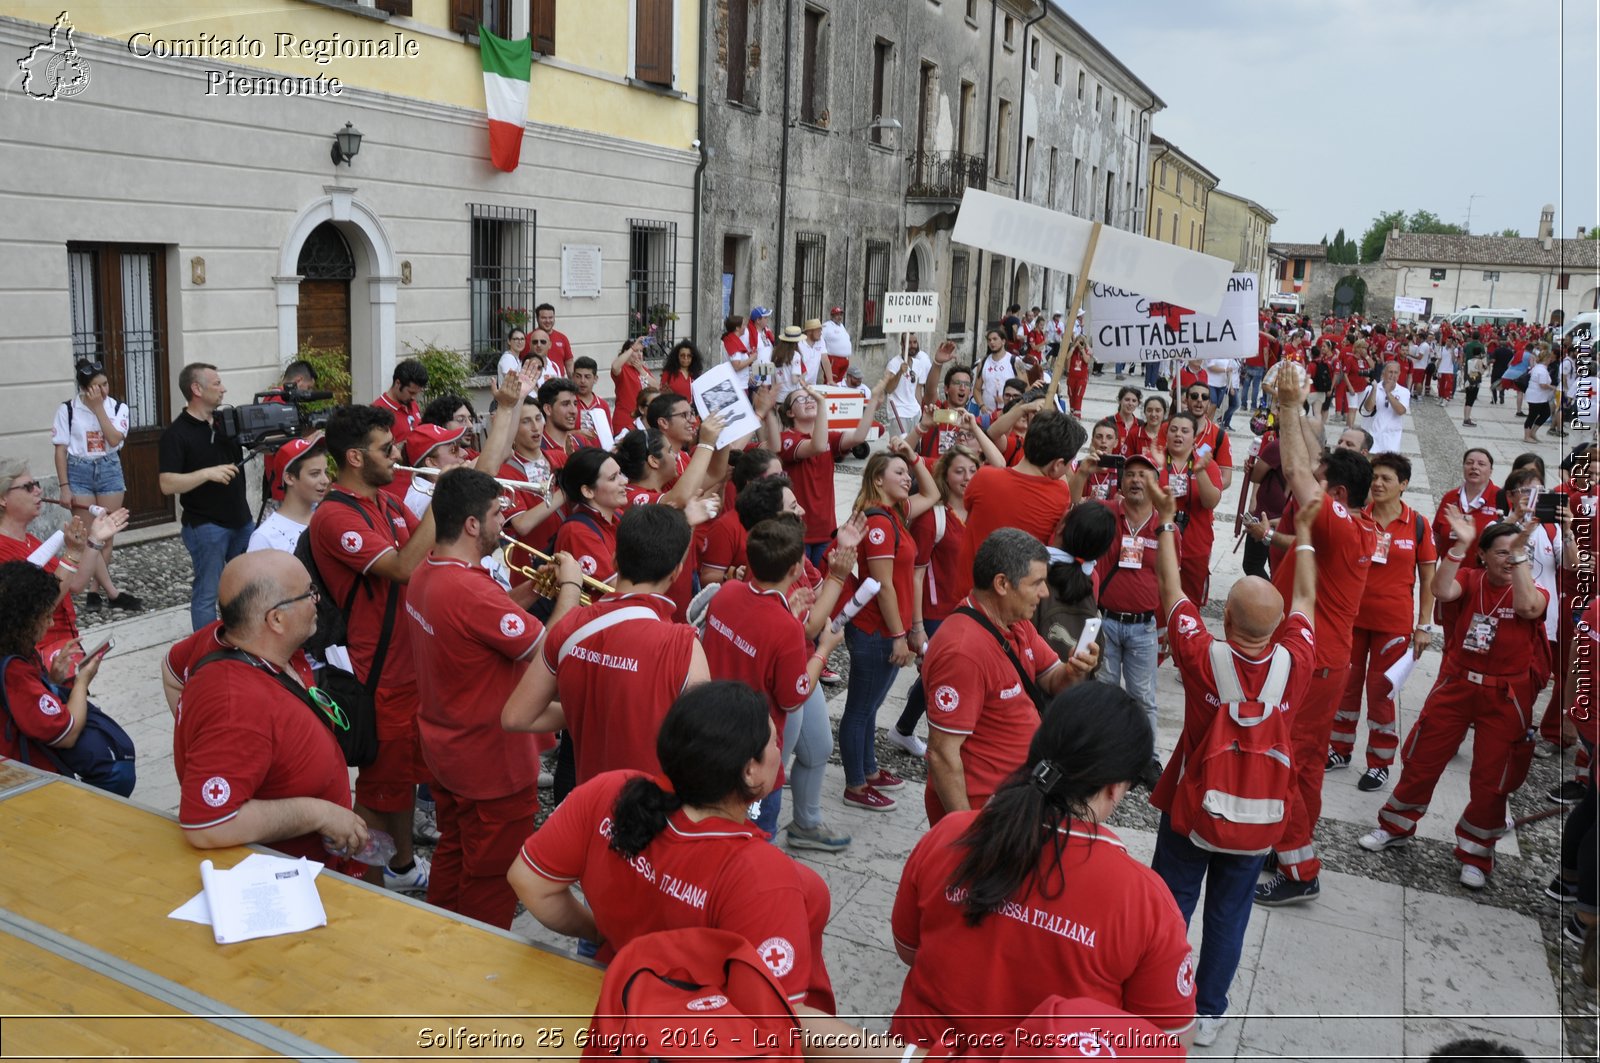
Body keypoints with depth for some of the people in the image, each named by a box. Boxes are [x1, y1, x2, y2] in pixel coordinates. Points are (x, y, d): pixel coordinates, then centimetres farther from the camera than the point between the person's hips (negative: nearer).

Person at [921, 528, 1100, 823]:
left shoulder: (1017, 623, 0)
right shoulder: (964, 651, -29)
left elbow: (1051, 680, 11)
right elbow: (942, 755, -27)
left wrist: (1073, 671, -13)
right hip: (978, 810, -9)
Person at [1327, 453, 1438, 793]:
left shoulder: (1417, 524, -5)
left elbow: (1428, 578, 0)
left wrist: (1424, 625, -2)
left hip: (1393, 622, -2)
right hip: (1352, 615, 2)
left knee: (1380, 691, 5)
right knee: (1346, 684, 12)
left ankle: (1380, 764, 18)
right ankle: (1340, 750, 28)